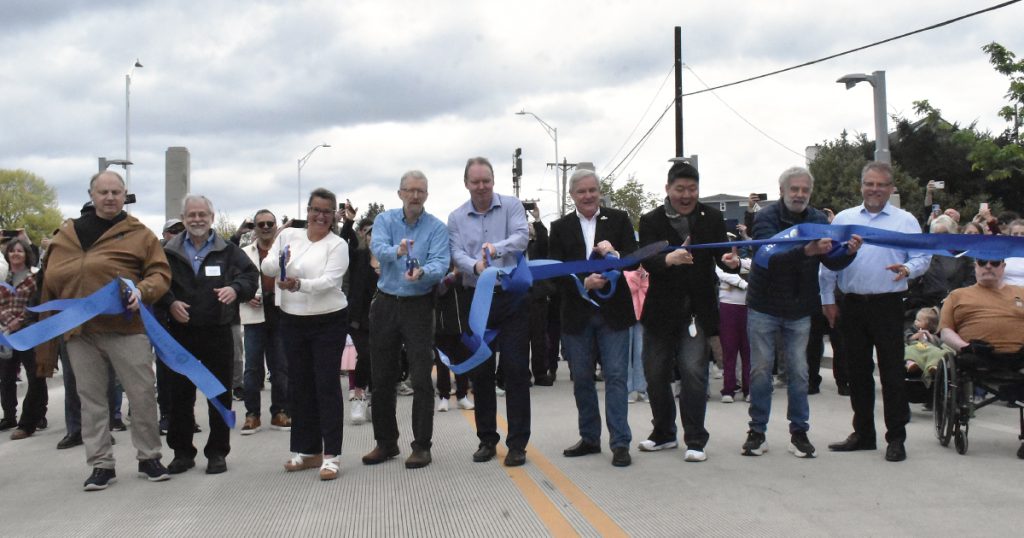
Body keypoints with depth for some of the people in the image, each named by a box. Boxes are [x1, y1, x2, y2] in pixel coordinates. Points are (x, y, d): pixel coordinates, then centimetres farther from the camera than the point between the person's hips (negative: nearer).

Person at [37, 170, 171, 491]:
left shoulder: (139, 234, 3)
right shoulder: (67, 235, 11)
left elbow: (160, 273, 0)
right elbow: (51, 284, 12)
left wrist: (142, 291, -23)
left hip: (126, 329, -3)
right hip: (80, 332, 3)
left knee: (142, 395, 1)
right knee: (91, 400, 8)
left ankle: (149, 457, 17)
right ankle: (101, 464, 17)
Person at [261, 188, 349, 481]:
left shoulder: (337, 245, -7)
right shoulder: (288, 235, 6)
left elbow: (329, 281, -19)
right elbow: (266, 267, 1)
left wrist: (299, 284, -36)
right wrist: (279, 262, -22)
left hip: (328, 322, -4)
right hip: (292, 321, 5)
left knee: (327, 385, -4)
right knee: (299, 386, 11)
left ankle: (330, 455, 0)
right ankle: (307, 450, 23)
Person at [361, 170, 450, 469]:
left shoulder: (437, 228, -1)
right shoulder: (385, 220, 3)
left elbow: (440, 264, -16)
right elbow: (378, 248, -17)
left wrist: (421, 272, -37)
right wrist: (397, 251, -39)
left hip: (419, 306, -2)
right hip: (385, 304, 3)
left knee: (421, 379, -4)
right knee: (381, 378, 9)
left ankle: (421, 446, 6)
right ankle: (386, 442, 23)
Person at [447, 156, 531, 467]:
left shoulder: (511, 206, 1)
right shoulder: (456, 218, 6)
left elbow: (521, 237, -15)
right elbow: (457, 255, -6)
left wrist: (497, 248, -34)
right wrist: (475, 266, -27)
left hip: (512, 297, -2)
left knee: (516, 369, -3)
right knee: (480, 371, 8)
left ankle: (517, 443, 4)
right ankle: (487, 439, 20)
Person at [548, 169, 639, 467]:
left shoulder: (619, 219, 3)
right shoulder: (560, 228, 5)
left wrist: (615, 255, -24)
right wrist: (584, 283, -18)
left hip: (613, 311, -2)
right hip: (577, 314, 2)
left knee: (616, 376, -3)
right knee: (581, 380, 10)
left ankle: (620, 443, 2)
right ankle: (589, 438, 24)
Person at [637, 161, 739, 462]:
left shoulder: (712, 218, 3)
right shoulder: (651, 220, -2)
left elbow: (721, 255, -1)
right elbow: (647, 261, -15)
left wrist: (731, 262, -25)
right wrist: (669, 259, -37)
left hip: (697, 309, -1)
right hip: (660, 309, 1)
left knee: (693, 370, -12)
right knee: (655, 372, 9)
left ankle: (695, 440, -1)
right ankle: (664, 433, 28)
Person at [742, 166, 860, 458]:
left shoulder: (818, 220, 2)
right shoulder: (766, 217, -11)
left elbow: (833, 262, -6)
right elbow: (771, 256, -28)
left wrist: (849, 252, -27)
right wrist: (807, 250, -43)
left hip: (800, 310, 3)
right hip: (764, 307, -3)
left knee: (798, 372, 5)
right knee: (760, 370, 3)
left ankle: (799, 432, 15)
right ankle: (757, 432, 13)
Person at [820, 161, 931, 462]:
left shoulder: (905, 221, 4)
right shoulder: (843, 220, 10)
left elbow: (922, 257, 0)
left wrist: (908, 269, -22)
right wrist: (828, 300, 5)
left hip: (888, 305, -3)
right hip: (852, 305, 3)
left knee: (892, 372, -2)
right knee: (857, 371, 10)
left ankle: (896, 438, 6)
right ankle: (863, 433, 21)